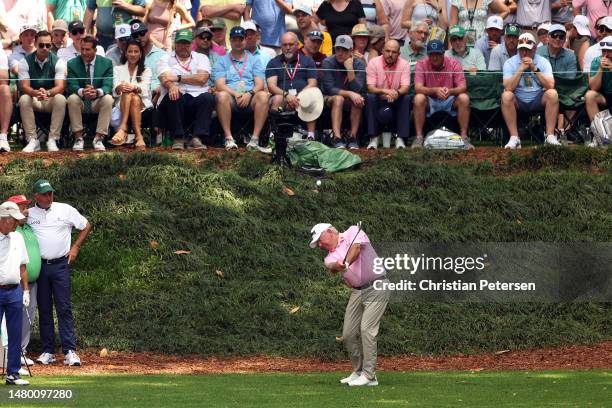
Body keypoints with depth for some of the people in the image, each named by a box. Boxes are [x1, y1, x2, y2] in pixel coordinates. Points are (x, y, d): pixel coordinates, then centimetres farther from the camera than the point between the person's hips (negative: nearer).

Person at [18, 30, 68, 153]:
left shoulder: (58, 62, -5)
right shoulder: (25, 62, -4)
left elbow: (60, 87, -16)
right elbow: (24, 86, -13)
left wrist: (47, 93, -40)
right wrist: (36, 93, -37)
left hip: (51, 99, 0)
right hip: (33, 100, 0)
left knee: (60, 99, -33)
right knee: (24, 100, -32)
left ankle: (52, 140, -28)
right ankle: (32, 140, -26)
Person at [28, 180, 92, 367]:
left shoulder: (66, 210, 2)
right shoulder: (29, 215, 5)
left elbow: (86, 226, 12)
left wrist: (75, 248, 5)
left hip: (60, 265, -2)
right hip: (39, 266, 2)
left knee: (64, 308, -6)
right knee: (44, 309, 5)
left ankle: (70, 351, -9)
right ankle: (47, 351, 9)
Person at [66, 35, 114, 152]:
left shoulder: (106, 63, -3)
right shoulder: (72, 64, -2)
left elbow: (108, 86, -15)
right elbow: (72, 86, -14)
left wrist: (97, 92, -40)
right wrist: (82, 92, -39)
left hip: (97, 102, 0)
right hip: (81, 103, 0)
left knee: (108, 98, -32)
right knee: (72, 98, -32)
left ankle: (99, 138, -27)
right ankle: (78, 138, -25)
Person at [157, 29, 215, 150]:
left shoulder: (201, 58, 18)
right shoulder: (166, 59, 17)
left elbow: (202, 78, -2)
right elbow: (164, 78, -4)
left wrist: (178, 78, -6)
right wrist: (172, 86, -29)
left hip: (196, 98, 1)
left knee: (208, 97, -31)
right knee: (173, 95, -34)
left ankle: (197, 138, -34)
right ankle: (179, 138, -30)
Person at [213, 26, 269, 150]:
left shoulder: (254, 60, 20)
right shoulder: (222, 62, 17)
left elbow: (259, 84, 7)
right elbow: (220, 85, 2)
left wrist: (249, 93, -16)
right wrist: (236, 94, -16)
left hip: (250, 99, 1)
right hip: (231, 99, -1)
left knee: (263, 96, -32)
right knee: (221, 96, -35)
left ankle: (255, 138, -33)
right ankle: (228, 138, -33)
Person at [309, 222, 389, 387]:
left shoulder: (353, 232, 0)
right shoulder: (330, 257, 11)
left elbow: (356, 248, -21)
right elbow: (332, 267, -13)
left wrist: (346, 264, -37)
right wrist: (337, 266, -37)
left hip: (376, 287, -7)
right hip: (357, 292, 7)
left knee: (367, 330, -15)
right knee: (348, 334, 4)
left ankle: (369, 376, -13)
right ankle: (358, 371, 21)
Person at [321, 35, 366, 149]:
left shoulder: (359, 64, -8)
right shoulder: (328, 63, -12)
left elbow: (357, 90, -20)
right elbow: (330, 89, -19)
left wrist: (350, 69, -28)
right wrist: (349, 94, -30)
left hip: (350, 104, 2)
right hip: (329, 100, -2)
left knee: (358, 100, -31)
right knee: (338, 98, -35)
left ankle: (352, 138, -28)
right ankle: (337, 139, -43)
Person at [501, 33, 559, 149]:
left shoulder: (543, 62, 0)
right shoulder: (510, 63, -2)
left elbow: (550, 85, -15)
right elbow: (508, 87, -16)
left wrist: (535, 69, -19)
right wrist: (521, 69, -19)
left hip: (538, 101, 1)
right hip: (518, 102, -1)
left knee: (552, 94, -27)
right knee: (506, 96, -31)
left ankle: (550, 136, -26)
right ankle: (514, 138, -30)